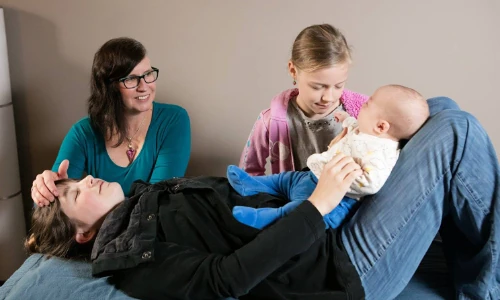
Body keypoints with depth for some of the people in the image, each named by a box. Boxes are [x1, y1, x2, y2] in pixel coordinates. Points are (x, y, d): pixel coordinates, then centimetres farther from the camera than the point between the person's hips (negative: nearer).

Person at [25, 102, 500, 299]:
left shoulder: (153, 195, 16)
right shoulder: (131, 258, -8)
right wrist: (318, 205, -24)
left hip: (325, 233, 9)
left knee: (440, 111, 9)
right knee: (457, 132, -12)